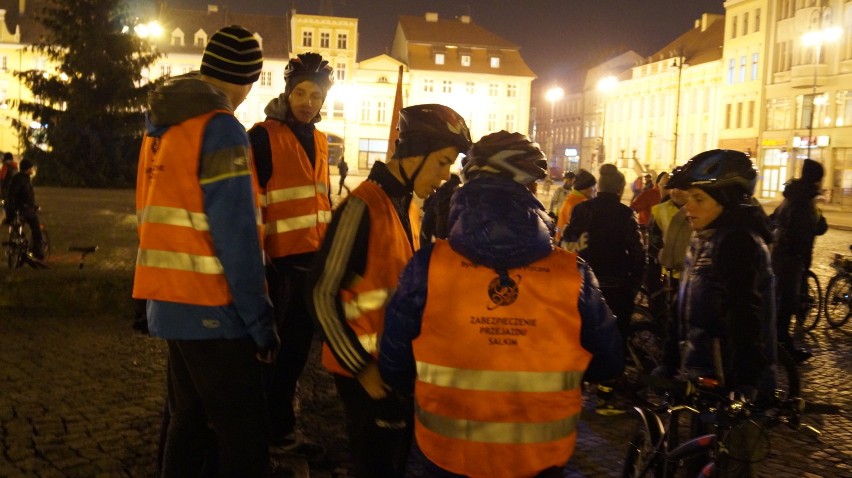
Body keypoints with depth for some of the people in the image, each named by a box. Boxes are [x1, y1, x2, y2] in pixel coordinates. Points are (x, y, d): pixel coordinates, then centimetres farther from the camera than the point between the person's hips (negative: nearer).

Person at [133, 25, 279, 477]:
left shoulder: (160, 125, 12)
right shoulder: (221, 129, -14)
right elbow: (236, 235, -19)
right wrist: (259, 319, -15)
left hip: (170, 303, 9)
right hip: (213, 310, -8)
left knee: (187, 419, 20)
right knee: (241, 435, 0)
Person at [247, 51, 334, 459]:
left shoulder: (319, 141, 12)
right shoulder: (263, 136, -10)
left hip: (312, 260, 7)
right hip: (278, 261, -7)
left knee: (296, 350, 15)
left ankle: (281, 432, 29)